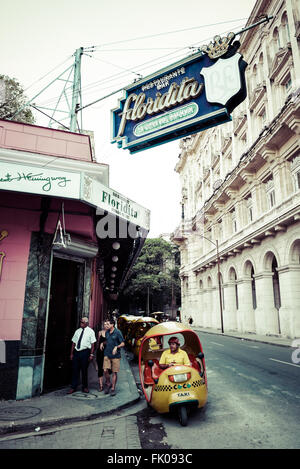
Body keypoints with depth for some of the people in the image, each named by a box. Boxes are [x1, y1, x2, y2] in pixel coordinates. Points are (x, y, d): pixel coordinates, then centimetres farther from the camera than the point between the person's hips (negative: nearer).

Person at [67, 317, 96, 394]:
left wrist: (91, 354, -10)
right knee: (75, 369, 4)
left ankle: (85, 387, 21)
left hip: (85, 352, -3)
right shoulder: (77, 331, 9)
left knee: (84, 370, 6)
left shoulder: (90, 331, -1)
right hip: (76, 351, 3)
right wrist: (71, 353, 6)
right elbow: (73, 343, 11)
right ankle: (73, 387, 14)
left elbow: (92, 344, -4)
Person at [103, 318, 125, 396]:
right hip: (107, 354, 4)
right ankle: (108, 384, 21)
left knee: (114, 372, 2)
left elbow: (123, 343, -7)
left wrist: (116, 347, -22)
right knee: (105, 370, -4)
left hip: (115, 355, -4)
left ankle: (113, 388, 14)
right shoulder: (107, 332, 9)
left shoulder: (117, 332, -8)